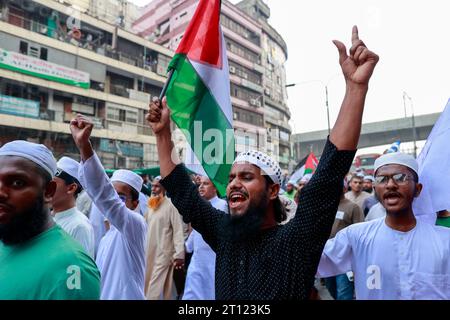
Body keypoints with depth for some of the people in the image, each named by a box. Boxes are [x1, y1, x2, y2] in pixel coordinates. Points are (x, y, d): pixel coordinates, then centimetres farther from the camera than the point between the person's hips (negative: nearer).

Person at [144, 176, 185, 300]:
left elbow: (178, 230, -16)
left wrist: (179, 254, -21)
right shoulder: (150, 205, 10)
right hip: (149, 253, 7)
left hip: (163, 253, -7)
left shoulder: (171, 205, -13)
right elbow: (146, 228, 15)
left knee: (155, 287, -5)